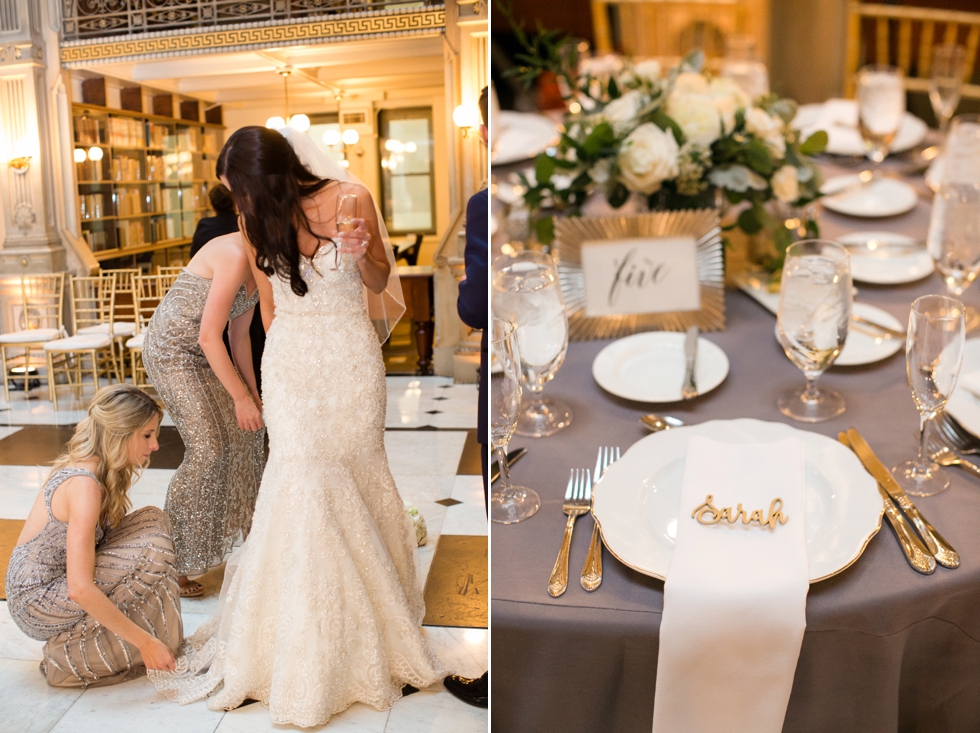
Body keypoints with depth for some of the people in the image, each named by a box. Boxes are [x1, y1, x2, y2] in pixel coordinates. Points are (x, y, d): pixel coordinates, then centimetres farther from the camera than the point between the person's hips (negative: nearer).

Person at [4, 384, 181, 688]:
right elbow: (80, 589, -31)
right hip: (38, 605, -9)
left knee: (151, 521, 0)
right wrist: (144, 642, -24)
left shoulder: (83, 467, 2)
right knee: (152, 548, -19)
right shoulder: (84, 484, -26)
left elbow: (85, 554, 11)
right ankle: (71, 656, -7)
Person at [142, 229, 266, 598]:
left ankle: (240, 518, 31)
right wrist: (241, 397, -18)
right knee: (208, 448, -13)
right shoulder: (236, 255, -26)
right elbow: (209, 337, -25)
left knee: (249, 426, 10)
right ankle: (171, 559, -1)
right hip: (171, 350, -9)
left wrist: (253, 392, 10)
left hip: (200, 353, 9)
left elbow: (239, 334, 10)